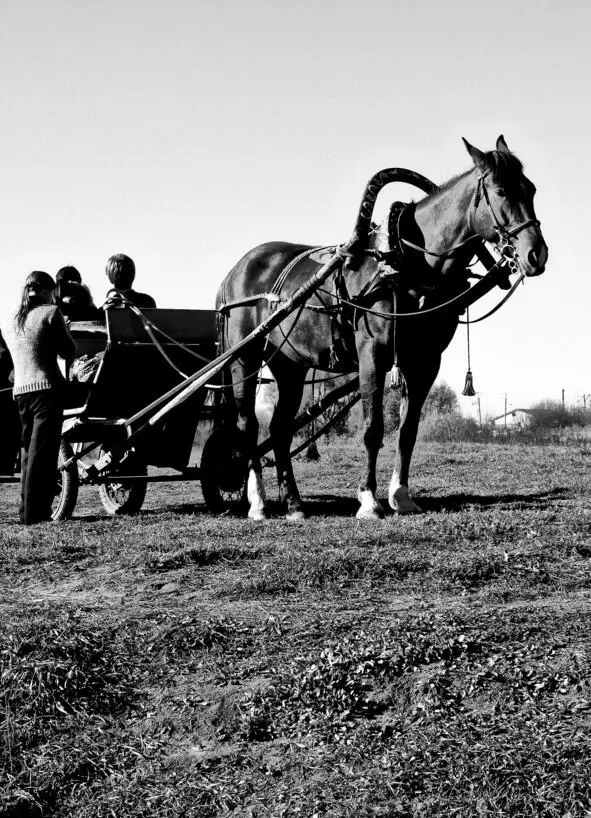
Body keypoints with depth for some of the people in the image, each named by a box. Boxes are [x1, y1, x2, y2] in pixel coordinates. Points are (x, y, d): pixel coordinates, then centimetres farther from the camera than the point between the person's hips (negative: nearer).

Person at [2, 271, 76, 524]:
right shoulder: (50, 313, -3)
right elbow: (68, 352, -3)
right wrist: (64, 331, 16)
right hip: (47, 387, -6)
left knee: (28, 449, 15)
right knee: (43, 452, -6)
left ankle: (27, 510, 15)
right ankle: (35, 513, -10)